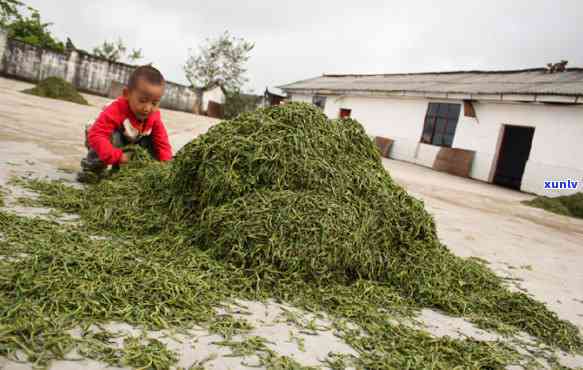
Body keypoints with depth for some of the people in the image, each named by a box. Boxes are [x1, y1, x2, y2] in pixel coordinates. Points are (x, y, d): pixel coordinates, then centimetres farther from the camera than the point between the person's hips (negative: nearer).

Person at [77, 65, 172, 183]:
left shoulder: (154, 117, -22)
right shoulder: (115, 111, -39)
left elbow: (162, 142, -17)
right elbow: (96, 135, -47)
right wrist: (118, 156, -54)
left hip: (131, 144, 6)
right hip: (112, 140, -5)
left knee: (150, 142, -14)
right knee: (113, 137, -36)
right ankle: (93, 168, -20)